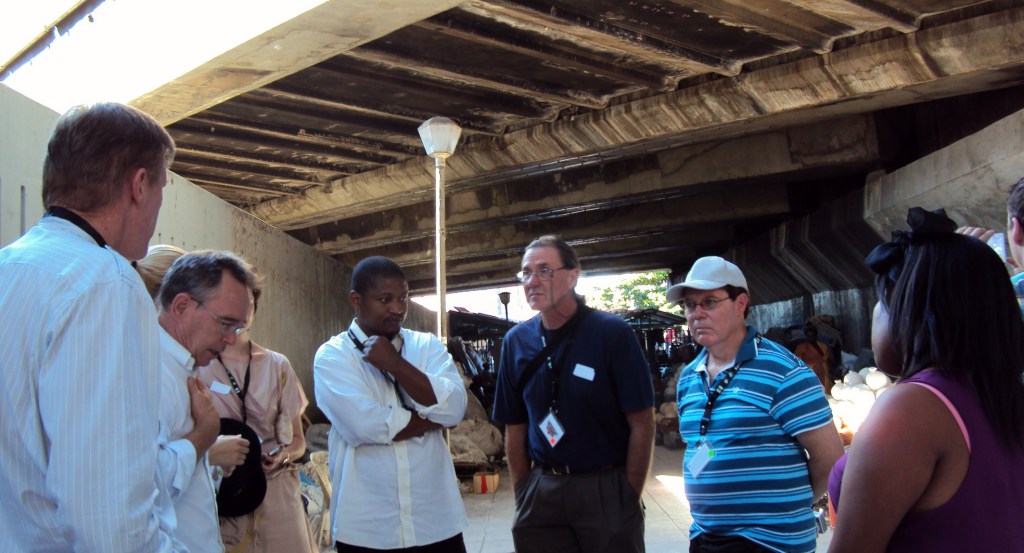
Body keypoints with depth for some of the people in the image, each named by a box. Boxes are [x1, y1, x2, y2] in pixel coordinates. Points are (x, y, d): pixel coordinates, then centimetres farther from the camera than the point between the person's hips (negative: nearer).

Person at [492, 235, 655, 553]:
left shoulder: (611, 333, -9)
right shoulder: (516, 341, 2)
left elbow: (641, 423, -8)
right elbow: (515, 428, 8)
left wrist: (629, 497, -9)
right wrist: (523, 495, 4)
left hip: (605, 490, -3)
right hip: (542, 490, 3)